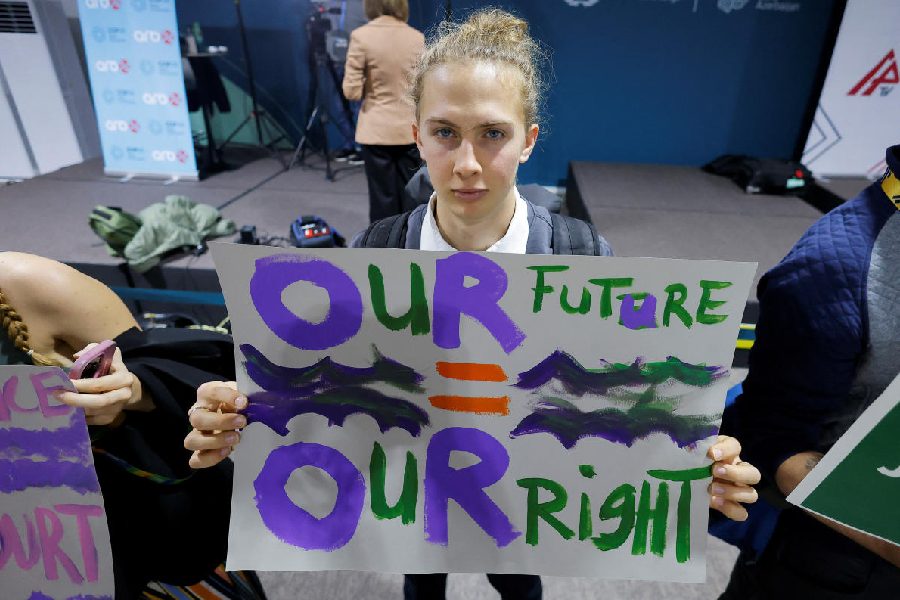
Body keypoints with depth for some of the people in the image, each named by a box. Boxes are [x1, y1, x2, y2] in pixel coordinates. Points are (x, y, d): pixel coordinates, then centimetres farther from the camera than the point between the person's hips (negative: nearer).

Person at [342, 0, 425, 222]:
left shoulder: (361, 36, -9)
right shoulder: (417, 38, 1)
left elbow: (351, 91, -10)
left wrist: (372, 87, 9)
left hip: (377, 130, -3)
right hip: (411, 129, 3)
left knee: (383, 196, 5)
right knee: (410, 195, 11)